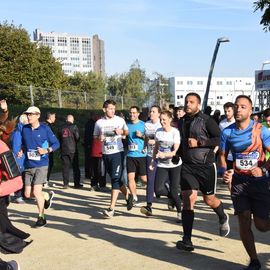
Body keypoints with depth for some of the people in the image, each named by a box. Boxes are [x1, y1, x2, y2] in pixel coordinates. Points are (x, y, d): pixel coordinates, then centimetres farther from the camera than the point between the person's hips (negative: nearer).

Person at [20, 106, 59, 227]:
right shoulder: (24, 129, 6)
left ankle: (41, 218, 10)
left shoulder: (45, 128, -5)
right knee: (28, 194, 5)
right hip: (28, 166, 5)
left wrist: (46, 150, -15)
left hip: (41, 165, -5)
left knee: (36, 191, -9)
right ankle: (47, 196, 35)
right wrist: (21, 151, 2)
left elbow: (56, 143, 1)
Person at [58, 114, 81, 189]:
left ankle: (66, 184, 5)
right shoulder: (74, 127, -6)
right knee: (75, 167, 5)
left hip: (63, 150, 3)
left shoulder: (61, 128, 7)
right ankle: (77, 183, 8)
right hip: (72, 150, -3)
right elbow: (77, 138, -8)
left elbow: (59, 139, 10)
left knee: (65, 167, 6)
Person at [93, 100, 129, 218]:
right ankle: (127, 195, 37)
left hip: (117, 152, -4)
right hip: (105, 154, 4)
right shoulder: (99, 122, 4)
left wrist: (121, 132, -11)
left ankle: (111, 208, -12)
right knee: (114, 178, 13)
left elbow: (127, 132, 11)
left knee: (116, 178, -11)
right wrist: (99, 138, -8)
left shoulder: (120, 120, -1)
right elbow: (95, 136, 15)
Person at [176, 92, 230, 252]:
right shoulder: (182, 122, 12)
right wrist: (180, 153, 17)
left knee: (209, 199, 9)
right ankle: (187, 240, -5)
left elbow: (219, 139, -14)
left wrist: (198, 142, -19)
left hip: (206, 165, -4)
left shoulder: (206, 120, -8)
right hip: (188, 166, 4)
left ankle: (223, 218, 43)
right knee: (188, 199, -7)